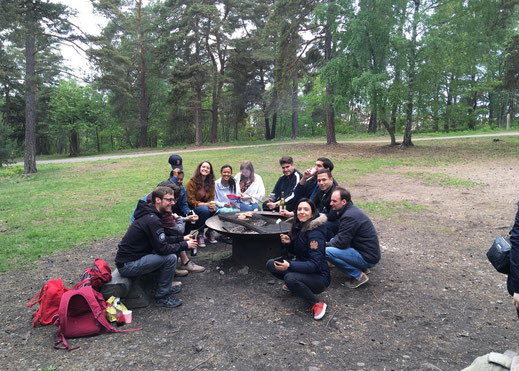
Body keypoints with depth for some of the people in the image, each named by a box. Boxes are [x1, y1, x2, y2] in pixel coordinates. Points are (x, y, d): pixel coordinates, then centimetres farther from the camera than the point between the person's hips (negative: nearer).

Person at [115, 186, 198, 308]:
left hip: (126, 259, 10)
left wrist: (182, 238, 7)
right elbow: (163, 248, -23)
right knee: (170, 257, -17)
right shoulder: (152, 220, -23)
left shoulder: (150, 214, 8)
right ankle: (162, 297, -4)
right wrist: (185, 245, -11)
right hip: (128, 266, -10)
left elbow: (161, 239, 17)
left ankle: (163, 286, 20)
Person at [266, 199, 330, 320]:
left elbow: (314, 264, -28)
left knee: (290, 278, -35)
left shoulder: (315, 233, -24)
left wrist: (289, 265, -37)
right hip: (303, 267, 8)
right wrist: (288, 242, -8)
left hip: (319, 277, -8)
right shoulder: (299, 227, 2)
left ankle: (316, 304, -14)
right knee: (270, 264, -5)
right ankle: (293, 283, 16)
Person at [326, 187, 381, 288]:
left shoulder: (350, 216, -22)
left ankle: (359, 275, -8)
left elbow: (341, 243, -19)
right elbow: (340, 236, 17)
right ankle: (360, 266, 13)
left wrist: (325, 245, -3)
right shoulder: (350, 209, 9)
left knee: (327, 252, -21)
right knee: (333, 240, 19)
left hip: (368, 257, -10)